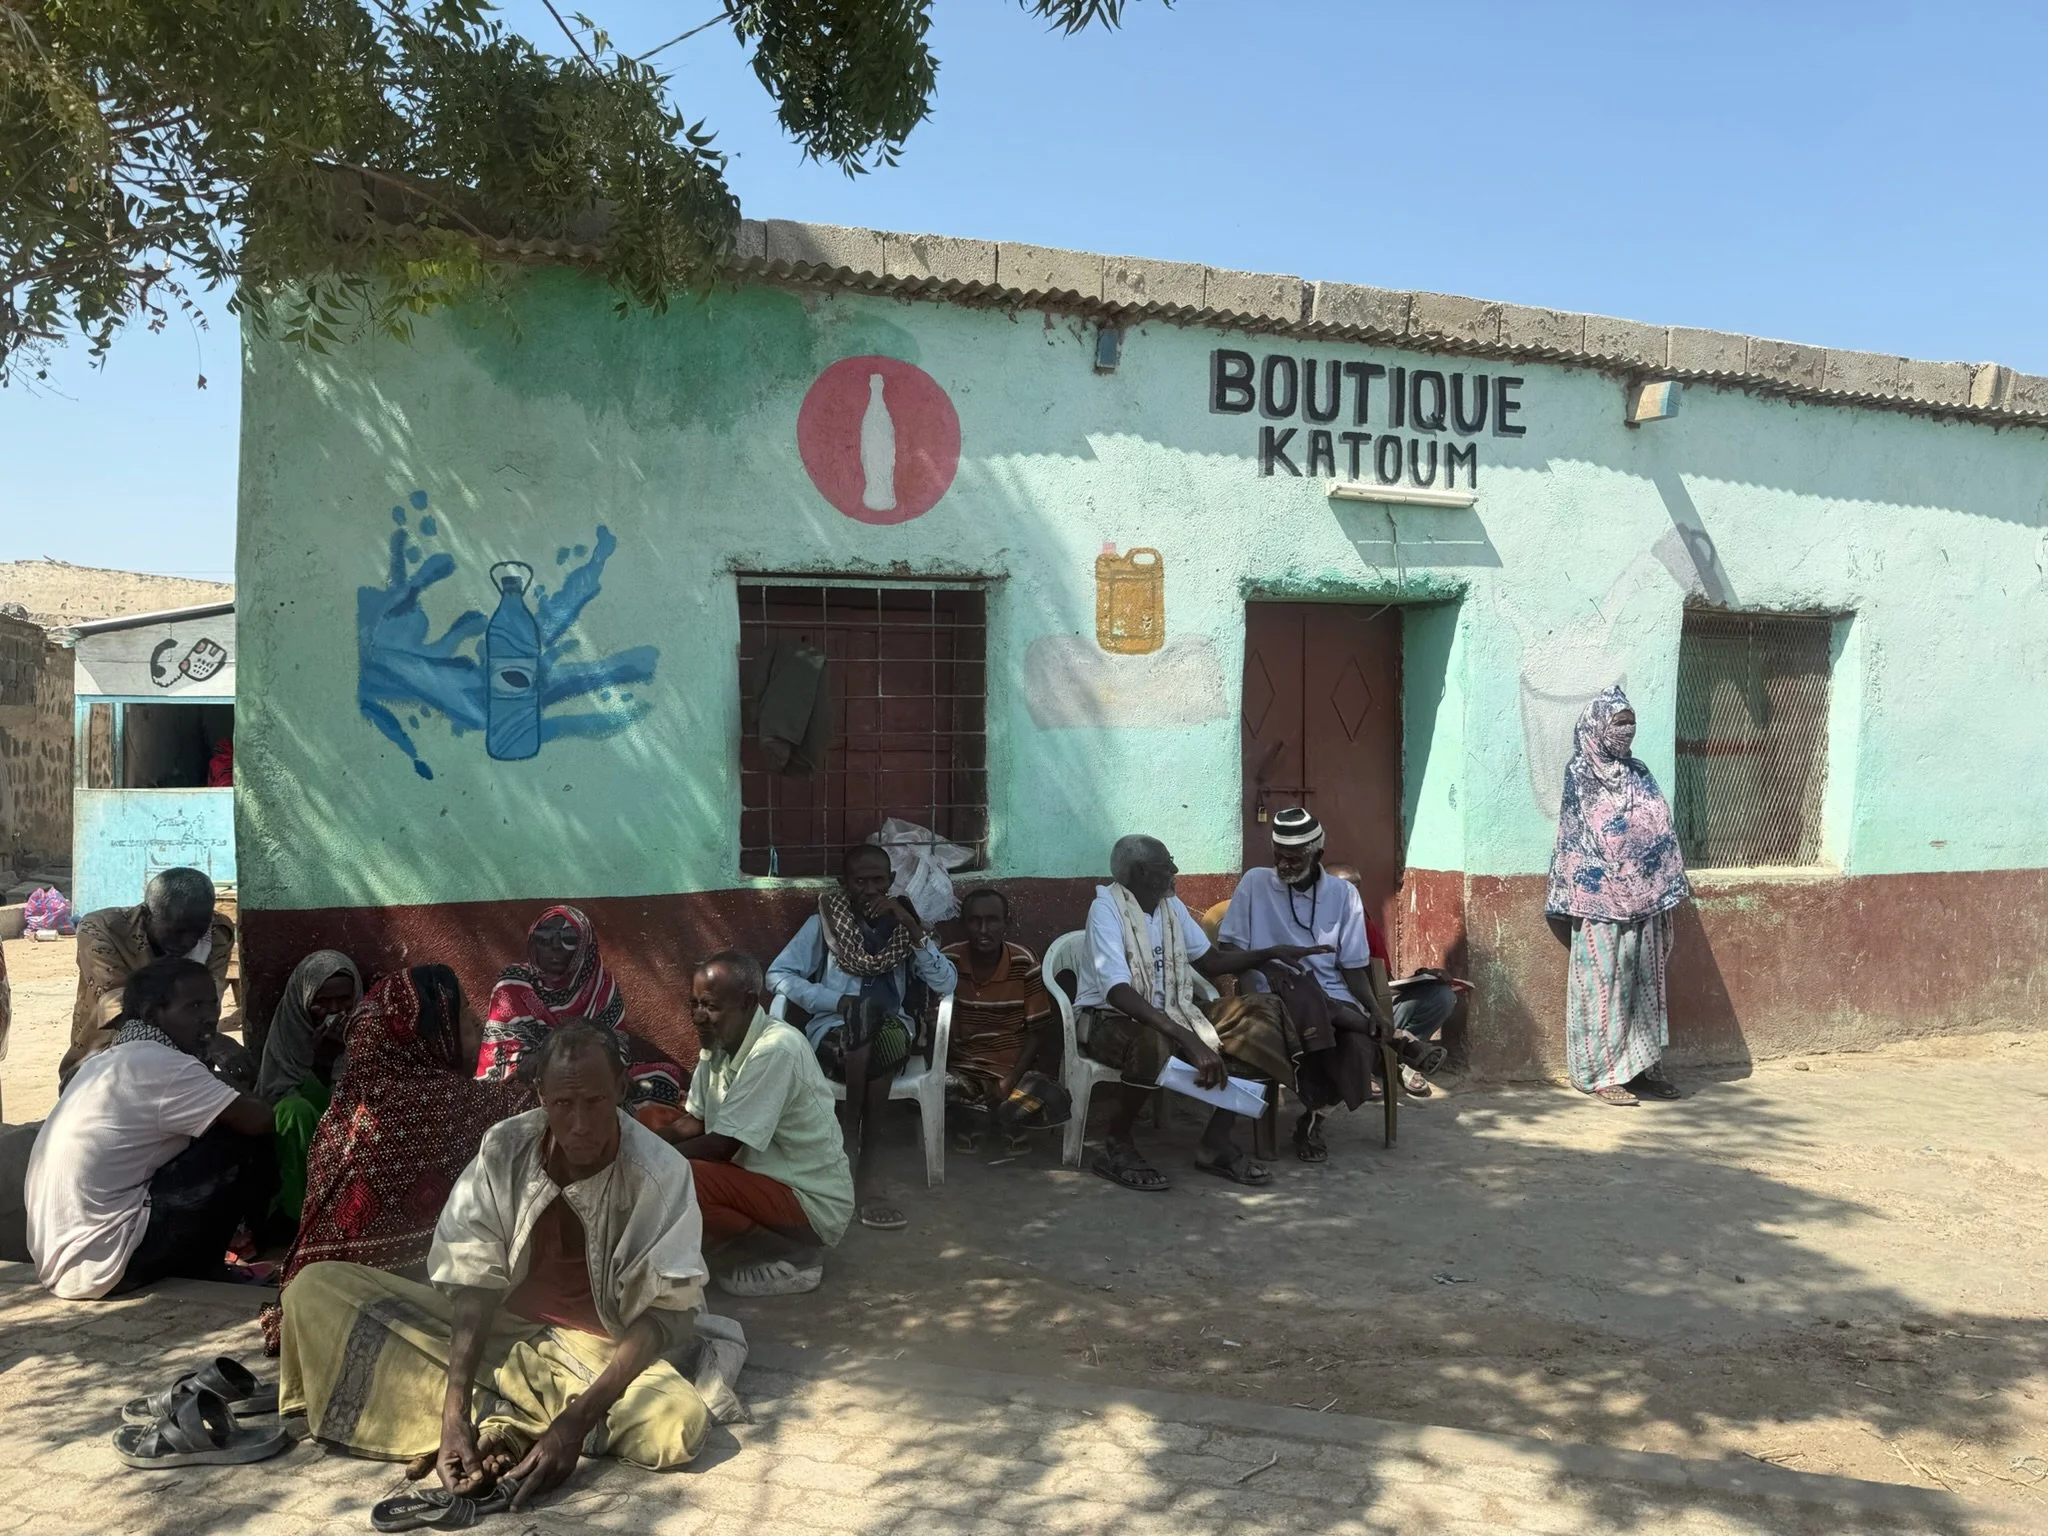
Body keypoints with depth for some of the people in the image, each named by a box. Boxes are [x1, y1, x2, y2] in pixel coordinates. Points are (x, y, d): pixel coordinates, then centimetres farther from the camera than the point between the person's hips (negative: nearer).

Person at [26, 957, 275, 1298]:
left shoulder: (107, 1058, 14)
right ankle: (201, 1271, 6)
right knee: (246, 1143, -9)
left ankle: (194, 1266, 14)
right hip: (102, 1261, -10)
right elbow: (258, 1118, -20)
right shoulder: (159, 1063, -16)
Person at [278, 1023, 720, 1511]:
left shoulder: (660, 1174, -20)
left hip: (596, 1351, -3)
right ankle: (482, 1420, -20)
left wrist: (577, 1421, -32)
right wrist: (455, 1411, -28)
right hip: (494, 1328, 3)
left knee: (680, 1421, -36)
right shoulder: (503, 1147, -12)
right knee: (316, 1289, -13)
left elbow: (666, 1315, -20)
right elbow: (475, 1283, -14)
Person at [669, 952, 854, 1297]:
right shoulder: (719, 1042, 1)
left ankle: (794, 1257, -6)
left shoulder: (775, 1050, -26)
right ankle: (782, 1245, 9)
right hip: (770, 1178, 9)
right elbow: (695, 1122, 10)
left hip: (813, 1203, -9)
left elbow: (722, 1147, -24)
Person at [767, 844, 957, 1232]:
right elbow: (777, 974, -3)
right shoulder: (823, 923, 5)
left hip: (892, 1031, 2)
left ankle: (857, 1167, -27)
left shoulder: (902, 923, 9)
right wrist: (839, 1002, -13)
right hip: (834, 1031, -1)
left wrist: (911, 926, -13)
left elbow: (946, 984, -3)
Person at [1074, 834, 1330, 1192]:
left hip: (1172, 1015, 8)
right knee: (1152, 1043, -42)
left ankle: (1216, 1141, -7)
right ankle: (1116, 1147, -16)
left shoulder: (1170, 904, 5)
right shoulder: (1106, 908, -20)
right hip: (1112, 1019, -8)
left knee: (1259, 1016, -8)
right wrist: (1189, 1039, -40)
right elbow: (1119, 992, -32)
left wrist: (1273, 952, 2)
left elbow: (1211, 961, 16)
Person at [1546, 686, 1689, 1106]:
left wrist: (1674, 884, 13)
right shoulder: (1580, 776, -5)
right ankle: (1601, 1072, 4)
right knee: (1603, 983, -2)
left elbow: (1663, 834, 16)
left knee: (1644, 980, 10)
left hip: (1644, 899, 6)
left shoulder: (1638, 773, 12)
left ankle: (1640, 1064, 19)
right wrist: (1572, 903, -11)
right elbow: (1570, 841, -8)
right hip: (1601, 900, -6)